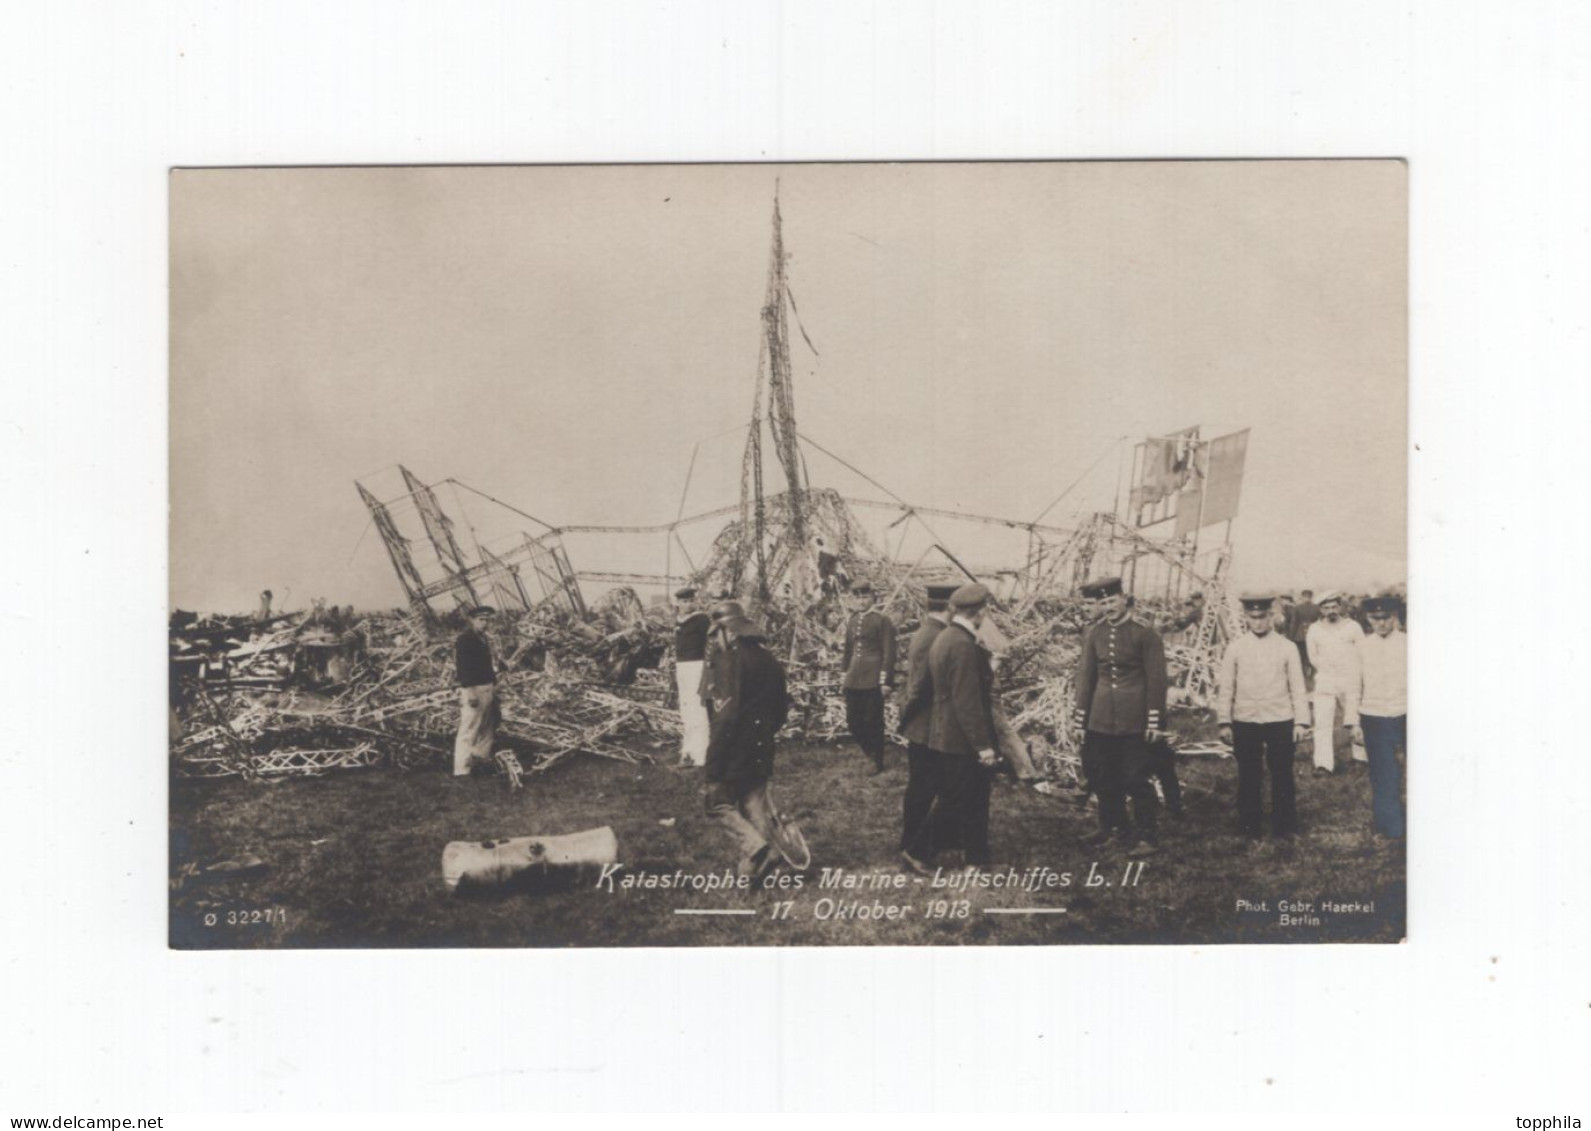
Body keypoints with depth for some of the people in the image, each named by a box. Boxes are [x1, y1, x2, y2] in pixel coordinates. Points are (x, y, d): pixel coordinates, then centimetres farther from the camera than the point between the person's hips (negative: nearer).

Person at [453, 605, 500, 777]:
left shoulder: (483, 639, 17)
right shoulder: (464, 639, -11)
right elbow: (463, 667, -18)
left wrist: (494, 685, 19)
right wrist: (470, 692, -22)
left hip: (488, 690, 10)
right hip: (473, 691, -10)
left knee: (487, 730, 15)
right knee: (468, 731, -10)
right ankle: (461, 770, -10)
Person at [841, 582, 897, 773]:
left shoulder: (881, 620, -6)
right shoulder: (850, 621, 12)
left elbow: (888, 652, -8)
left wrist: (885, 681, -11)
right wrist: (845, 673, 17)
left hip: (873, 680, -6)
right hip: (853, 681, 6)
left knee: (873, 723, 1)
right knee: (853, 722, 7)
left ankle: (878, 763, 15)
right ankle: (871, 755, 26)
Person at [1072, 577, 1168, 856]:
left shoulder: (1144, 635, -7)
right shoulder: (1094, 636, 6)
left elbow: (1156, 679, -6)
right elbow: (1086, 676, 11)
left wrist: (1154, 721, -9)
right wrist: (1081, 716, 8)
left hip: (1134, 721, -5)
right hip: (1101, 720, 5)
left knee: (1136, 779, -4)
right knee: (1105, 778, 12)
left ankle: (1146, 837, 2)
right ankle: (1113, 825, 28)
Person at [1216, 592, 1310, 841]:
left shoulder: (1286, 647, 1)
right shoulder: (1235, 648, 1)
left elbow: (1297, 686, 4)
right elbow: (1225, 687, 5)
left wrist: (1300, 721, 0)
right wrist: (1224, 722, 2)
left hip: (1280, 720, 0)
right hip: (1245, 721, 1)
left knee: (1282, 776, 5)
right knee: (1248, 778, 7)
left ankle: (1284, 828, 16)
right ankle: (1249, 828, 18)